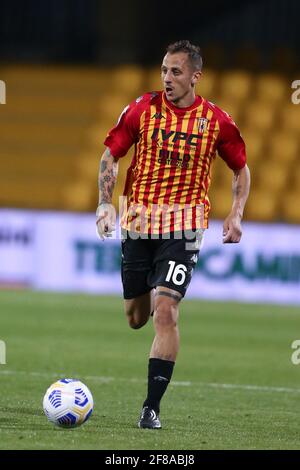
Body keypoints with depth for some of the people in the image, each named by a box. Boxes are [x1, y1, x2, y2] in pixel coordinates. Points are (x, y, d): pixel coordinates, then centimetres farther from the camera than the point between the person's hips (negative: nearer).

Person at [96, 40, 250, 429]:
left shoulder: (216, 120, -2)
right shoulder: (142, 109, -2)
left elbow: (241, 168, 12)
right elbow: (111, 154, 7)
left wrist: (236, 214, -1)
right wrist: (105, 203, -6)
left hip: (183, 225, -2)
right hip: (137, 222, 2)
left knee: (165, 312, -16)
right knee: (136, 317, 9)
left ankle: (152, 407, -12)